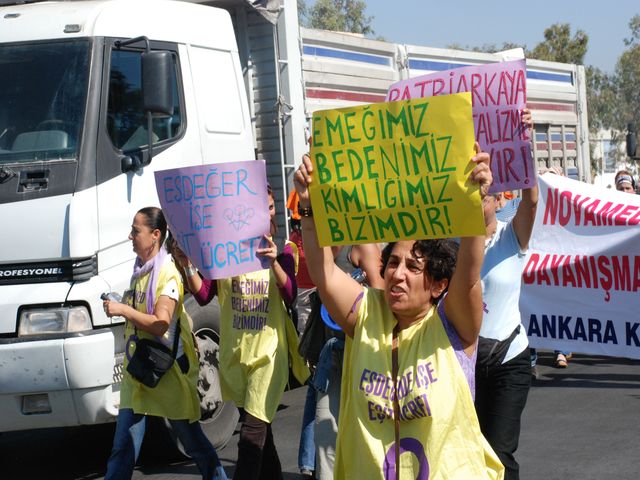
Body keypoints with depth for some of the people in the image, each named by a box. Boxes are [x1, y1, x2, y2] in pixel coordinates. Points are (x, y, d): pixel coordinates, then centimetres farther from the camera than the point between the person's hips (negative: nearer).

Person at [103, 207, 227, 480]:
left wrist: (123, 310, -22)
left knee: (189, 436, 8)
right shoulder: (140, 270, 10)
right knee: (123, 445, 2)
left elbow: (160, 323, -23)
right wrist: (119, 309, 9)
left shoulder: (167, 273, -14)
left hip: (168, 368, -7)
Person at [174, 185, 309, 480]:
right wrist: (187, 265, -16)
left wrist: (273, 262, -30)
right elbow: (203, 296, 2)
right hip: (234, 352, 3)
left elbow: (290, 297, -13)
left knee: (253, 430, -11)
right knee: (259, 427, 15)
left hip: (267, 352, -3)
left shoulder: (279, 251, -1)